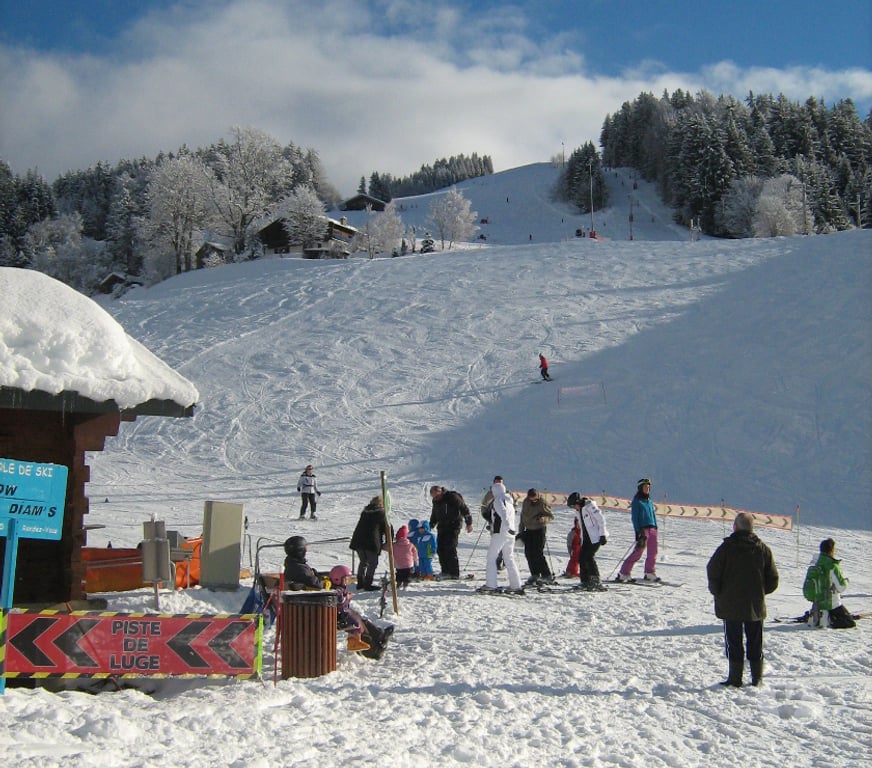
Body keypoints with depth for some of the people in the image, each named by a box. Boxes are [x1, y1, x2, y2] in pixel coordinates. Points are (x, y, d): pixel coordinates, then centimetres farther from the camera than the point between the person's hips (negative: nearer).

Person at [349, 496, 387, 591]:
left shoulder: (365, 512, 18)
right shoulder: (381, 513, -1)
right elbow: (386, 528, 1)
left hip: (358, 540, 6)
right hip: (372, 542, -6)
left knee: (363, 562, 20)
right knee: (373, 563, 3)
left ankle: (360, 583, 23)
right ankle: (367, 584, 0)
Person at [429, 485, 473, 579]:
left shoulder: (452, 497, -12)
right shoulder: (436, 501, 13)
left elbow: (464, 509, -10)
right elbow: (434, 516, 28)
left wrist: (469, 523, -9)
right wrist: (430, 526, 21)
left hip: (453, 527, -8)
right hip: (442, 527, 8)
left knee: (450, 549, -13)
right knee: (440, 549, 1)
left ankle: (454, 573, -9)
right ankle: (445, 572, 8)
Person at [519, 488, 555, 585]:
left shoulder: (543, 503, -14)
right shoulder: (525, 502, 3)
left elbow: (551, 516, -8)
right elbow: (522, 516, 15)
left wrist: (544, 519, -30)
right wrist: (521, 530, 17)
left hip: (539, 530, -6)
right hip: (529, 530, 6)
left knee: (538, 554, -12)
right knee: (528, 553, 3)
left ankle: (547, 576, -6)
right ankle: (535, 575, 14)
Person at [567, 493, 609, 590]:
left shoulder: (590, 506, -13)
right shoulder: (578, 511, 14)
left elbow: (601, 520, -14)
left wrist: (602, 535, -17)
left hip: (595, 537, -9)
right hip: (586, 538, 9)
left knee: (589, 557, -18)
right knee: (582, 558, 2)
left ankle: (596, 582, -17)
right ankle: (585, 582, 10)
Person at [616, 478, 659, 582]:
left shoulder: (650, 501, 17)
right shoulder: (637, 501, -2)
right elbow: (635, 517, -7)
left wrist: (655, 528, 15)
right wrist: (638, 532, -14)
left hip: (652, 529, 7)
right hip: (643, 529, -7)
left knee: (653, 552, 4)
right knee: (638, 552, -9)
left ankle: (650, 573, 15)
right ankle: (623, 573, -4)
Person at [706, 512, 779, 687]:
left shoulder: (727, 547, -11)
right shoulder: (763, 549, 1)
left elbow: (713, 572, -11)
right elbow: (773, 580, 4)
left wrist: (718, 593, 4)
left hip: (730, 606, -3)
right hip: (756, 606, 3)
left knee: (734, 643, 4)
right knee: (755, 643, 12)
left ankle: (735, 678, 3)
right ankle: (757, 679, 15)